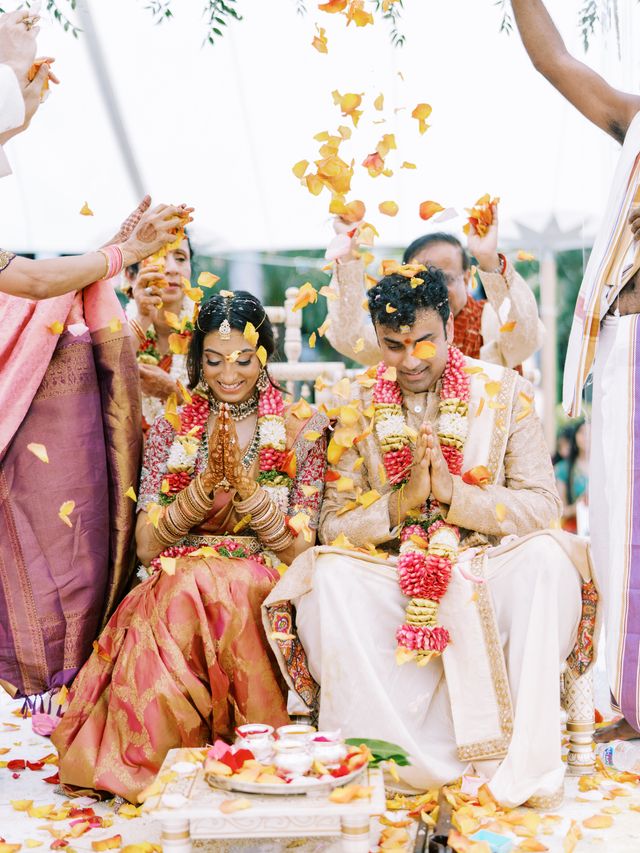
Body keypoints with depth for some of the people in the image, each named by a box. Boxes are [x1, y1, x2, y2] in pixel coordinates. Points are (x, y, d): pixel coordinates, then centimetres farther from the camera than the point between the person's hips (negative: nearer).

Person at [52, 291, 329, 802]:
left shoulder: (300, 428, 5)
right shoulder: (170, 430, 9)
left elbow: (301, 550, -1)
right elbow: (146, 545, 2)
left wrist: (249, 492, -16)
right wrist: (202, 491, -13)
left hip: (266, 589, -1)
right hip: (178, 582, 1)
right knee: (189, 583, -35)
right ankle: (159, 764, -19)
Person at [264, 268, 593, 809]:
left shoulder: (504, 392, 0)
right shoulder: (356, 407, 3)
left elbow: (544, 506, -7)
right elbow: (333, 524, -2)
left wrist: (455, 491, -20)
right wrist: (401, 502, -20)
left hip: (485, 572, -1)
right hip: (391, 577, 1)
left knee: (546, 557, -31)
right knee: (329, 575, -28)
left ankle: (523, 765, -25)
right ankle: (421, 763, -25)